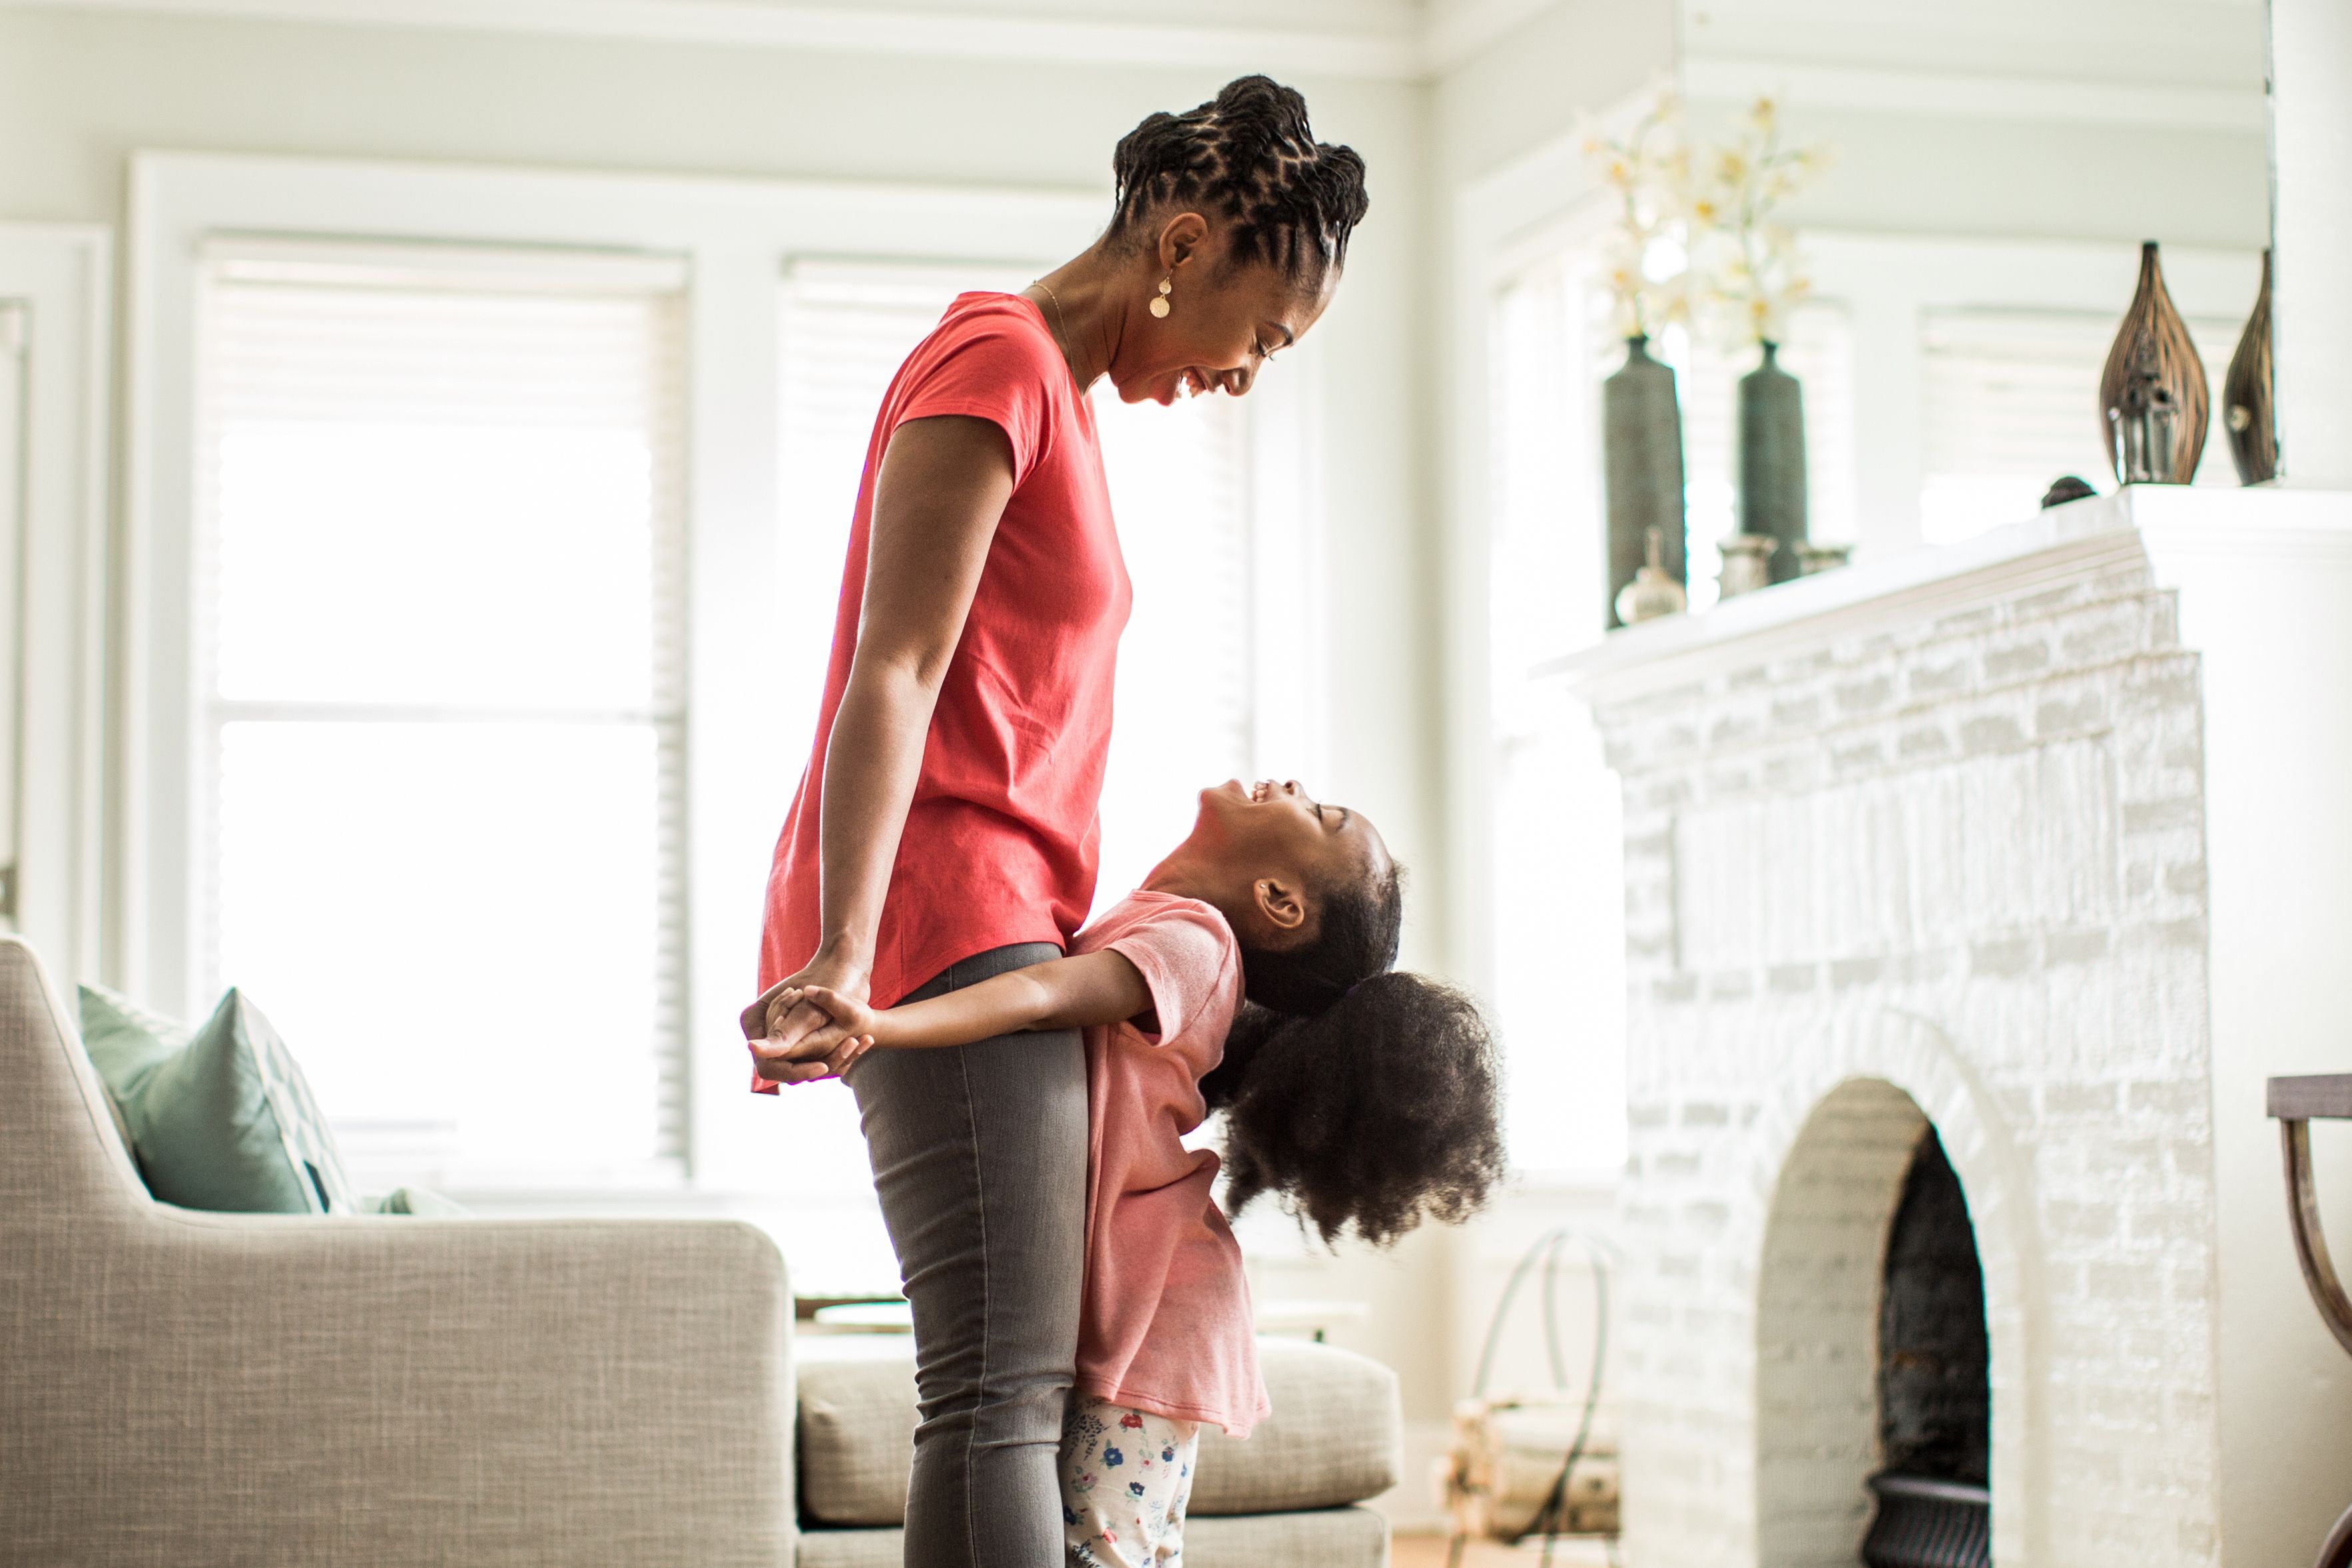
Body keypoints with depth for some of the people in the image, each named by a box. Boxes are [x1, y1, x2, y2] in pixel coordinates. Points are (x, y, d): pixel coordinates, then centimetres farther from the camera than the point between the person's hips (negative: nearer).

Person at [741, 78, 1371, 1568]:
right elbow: (893, 678, -16)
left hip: (997, 927, 10)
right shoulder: (998, 359, -6)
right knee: (1004, 1389, -17)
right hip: (939, 915, -10)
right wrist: (841, 954, -24)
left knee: (1025, 1382, 5)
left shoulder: (1061, 398, 25)